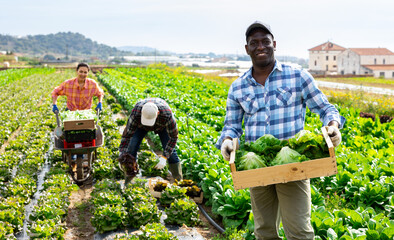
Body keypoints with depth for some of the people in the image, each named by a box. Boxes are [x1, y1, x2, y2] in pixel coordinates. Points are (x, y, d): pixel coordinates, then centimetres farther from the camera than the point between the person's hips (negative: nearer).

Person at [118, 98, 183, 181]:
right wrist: (122, 156, -38)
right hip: (141, 124, 1)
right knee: (132, 148, -14)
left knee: (170, 151, -11)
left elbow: (173, 137, -34)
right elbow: (127, 134, -34)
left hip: (162, 124, -1)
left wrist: (164, 158, -38)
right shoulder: (136, 114, -44)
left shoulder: (167, 115, -46)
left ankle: (178, 181, 2)